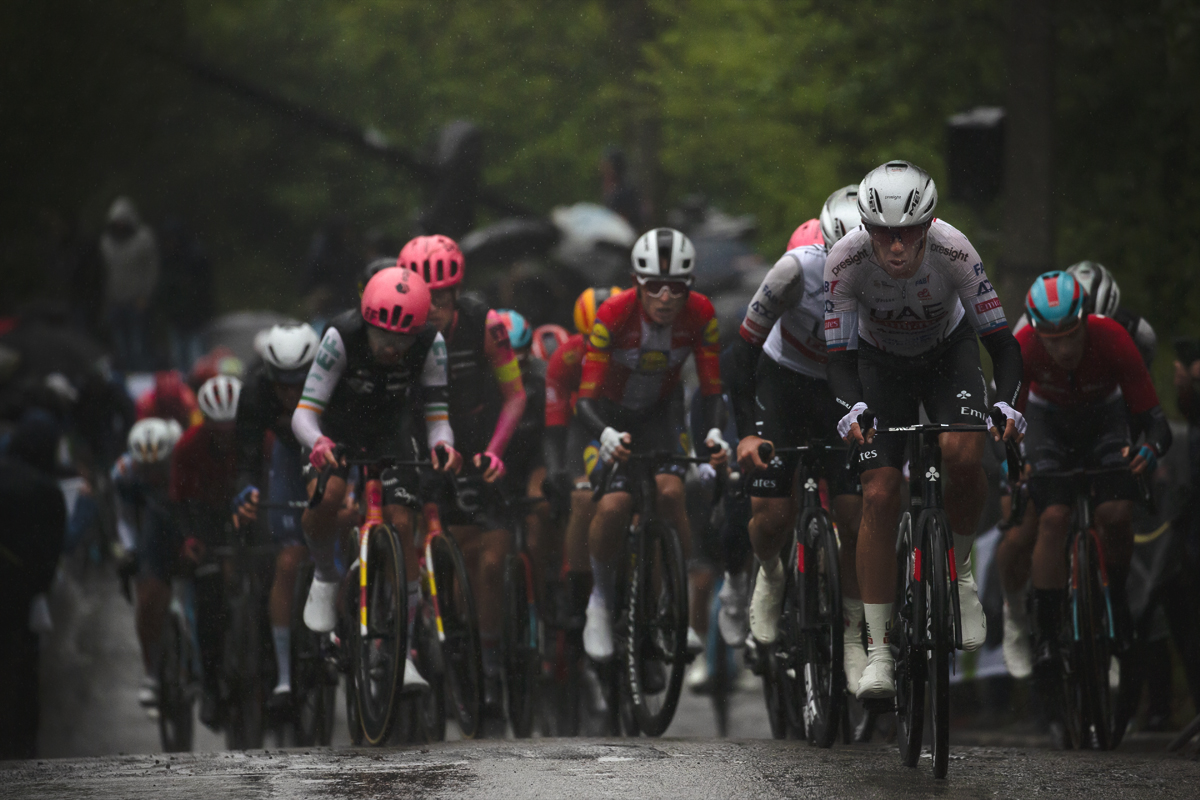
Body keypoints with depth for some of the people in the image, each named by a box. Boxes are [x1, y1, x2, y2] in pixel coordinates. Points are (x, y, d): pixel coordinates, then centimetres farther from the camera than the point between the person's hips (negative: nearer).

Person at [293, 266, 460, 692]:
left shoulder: (430, 345, -25)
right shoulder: (342, 336, -31)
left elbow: (437, 415, -20)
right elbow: (303, 413, -32)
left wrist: (442, 444, -44)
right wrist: (317, 443, -54)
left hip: (392, 438, 2)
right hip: (336, 433, -2)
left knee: (402, 527, -14)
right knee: (325, 496, -32)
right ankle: (324, 577, -1)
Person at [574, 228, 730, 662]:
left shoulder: (700, 315, -22)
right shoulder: (614, 314, -30)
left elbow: (712, 389, -16)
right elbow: (586, 397, -30)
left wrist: (715, 432, -37)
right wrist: (606, 434, -51)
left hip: (660, 413, 2)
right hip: (611, 414, -2)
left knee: (671, 492, -23)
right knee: (614, 505, -22)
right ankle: (600, 598, 4)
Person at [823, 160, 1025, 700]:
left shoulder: (953, 252, -32)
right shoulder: (846, 260, -31)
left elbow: (1001, 341, -25)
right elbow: (839, 356, -25)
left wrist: (1006, 404, -43)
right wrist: (853, 409, -45)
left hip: (948, 353, 0)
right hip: (881, 363, 0)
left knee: (962, 453, -30)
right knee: (879, 494, -13)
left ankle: (960, 565, -1)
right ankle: (878, 650, -8)